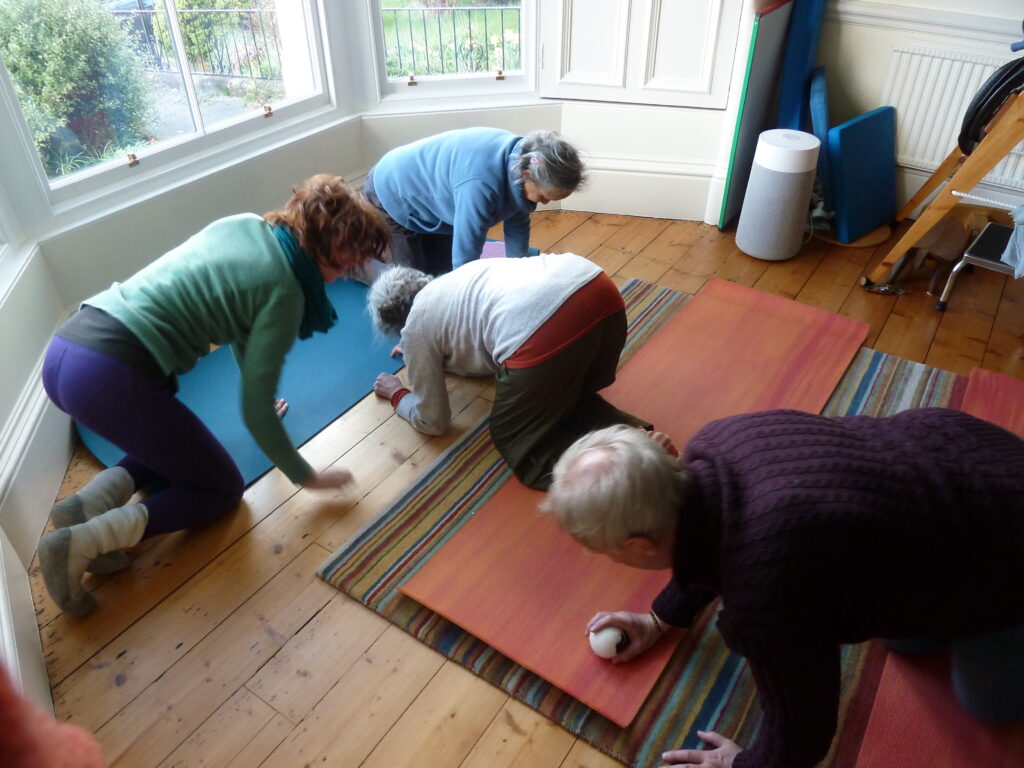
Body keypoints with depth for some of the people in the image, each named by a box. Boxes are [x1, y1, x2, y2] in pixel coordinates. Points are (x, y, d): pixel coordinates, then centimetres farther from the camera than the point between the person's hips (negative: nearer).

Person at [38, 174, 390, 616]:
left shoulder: (245, 224, 15)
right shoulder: (285, 291, -8)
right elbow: (256, 410, -7)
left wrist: (261, 402, 38)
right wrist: (306, 477, 6)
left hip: (66, 351, 9)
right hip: (112, 376, -9)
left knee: (174, 446, 31)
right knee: (222, 489, 11)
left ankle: (93, 499, 6)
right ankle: (83, 540, -6)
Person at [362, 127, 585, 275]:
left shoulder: (522, 157, -17)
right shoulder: (481, 187, -44)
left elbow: (517, 224, -3)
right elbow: (465, 260, -37)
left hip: (428, 188, 8)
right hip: (391, 194, -7)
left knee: (444, 276, 14)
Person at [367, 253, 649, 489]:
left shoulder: (414, 328, 18)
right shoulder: (450, 286, 37)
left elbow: (432, 421, 25)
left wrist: (397, 394, 44)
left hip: (545, 332, -8)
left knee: (516, 440, 14)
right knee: (567, 400, 33)